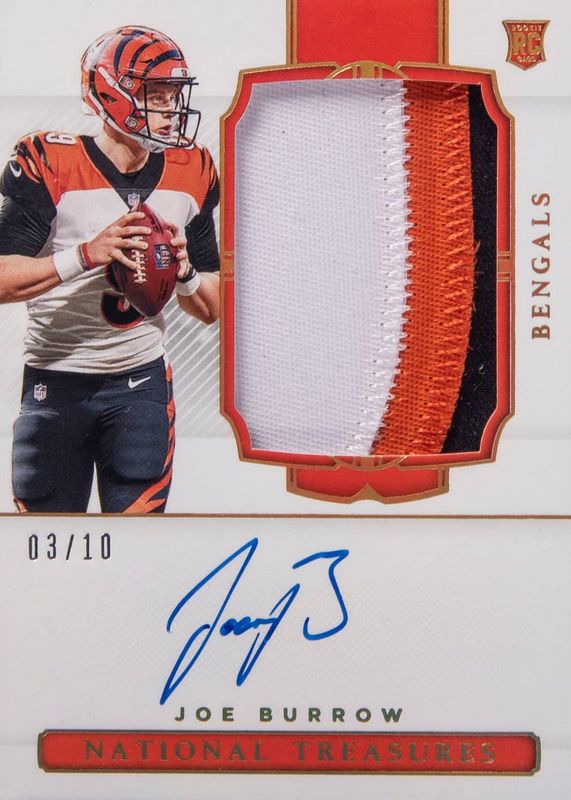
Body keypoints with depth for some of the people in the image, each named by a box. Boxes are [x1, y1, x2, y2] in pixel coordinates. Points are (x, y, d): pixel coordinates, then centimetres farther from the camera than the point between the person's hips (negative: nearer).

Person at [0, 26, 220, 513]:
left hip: (142, 383, 3)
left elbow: (211, 310, 7)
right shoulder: (50, 166, -12)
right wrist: (86, 254, -28)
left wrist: (185, 273, -13)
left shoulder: (190, 175, 2)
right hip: (56, 383, -2)